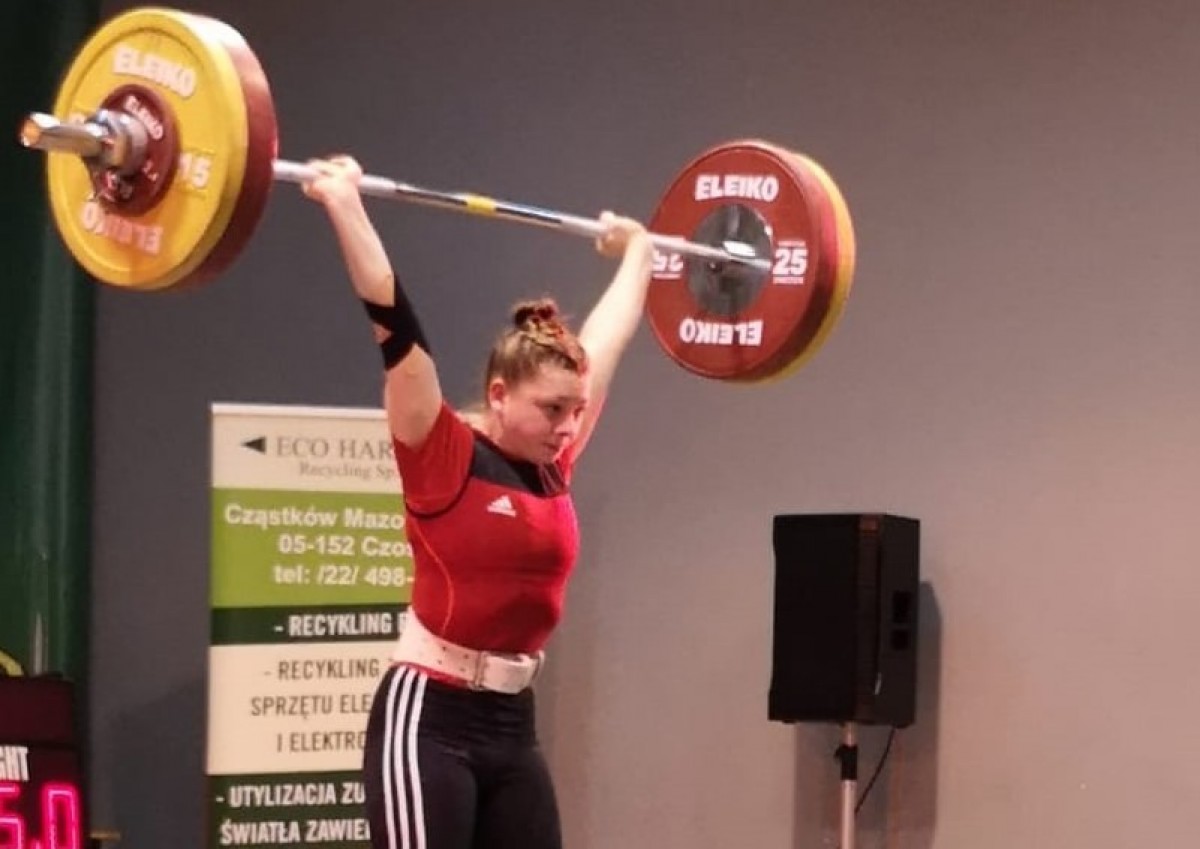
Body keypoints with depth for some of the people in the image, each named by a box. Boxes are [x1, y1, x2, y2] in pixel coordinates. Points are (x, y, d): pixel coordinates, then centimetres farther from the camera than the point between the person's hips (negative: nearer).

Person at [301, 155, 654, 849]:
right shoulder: (442, 455, -9)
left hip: (511, 730, 7)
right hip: (429, 723, -7)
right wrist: (344, 202, -19)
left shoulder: (556, 464, 8)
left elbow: (608, 341, 21)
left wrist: (637, 253, 32)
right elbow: (394, 320, -15)